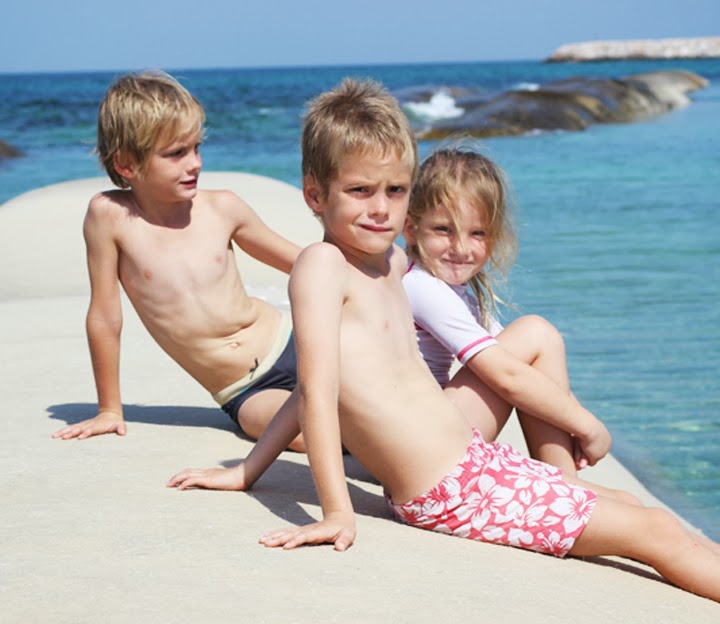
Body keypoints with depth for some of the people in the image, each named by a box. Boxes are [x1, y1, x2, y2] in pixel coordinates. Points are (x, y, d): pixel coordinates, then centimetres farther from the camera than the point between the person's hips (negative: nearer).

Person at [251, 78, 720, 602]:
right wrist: (338, 511, -28)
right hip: (452, 492, -9)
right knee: (656, 534, -6)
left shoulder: (393, 262, 12)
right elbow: (316, 391, -23)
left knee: (654, 516, 18)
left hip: (478, 459, 9)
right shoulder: (321, 265, -15)